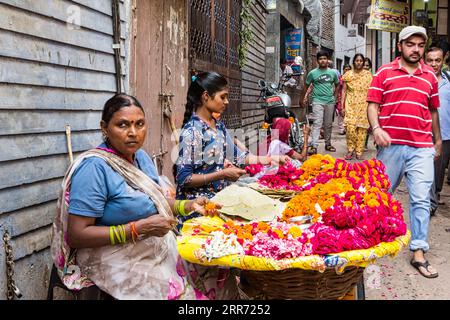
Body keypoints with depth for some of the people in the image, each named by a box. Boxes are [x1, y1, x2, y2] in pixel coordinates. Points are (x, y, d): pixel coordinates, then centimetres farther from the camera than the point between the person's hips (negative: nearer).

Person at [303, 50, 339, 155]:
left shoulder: (333, 73, 9)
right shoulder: (313, 73, 1)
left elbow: (337, 85, 22)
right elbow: (308, 86, 9)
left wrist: (334, 96, 14)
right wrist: (306, 97, 0)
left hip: (330, 101, 3)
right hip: (318, 101, -3)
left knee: (328, 124, 12)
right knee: (317, 123, -14)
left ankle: (328, 144, 25)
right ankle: (314, 146, -19)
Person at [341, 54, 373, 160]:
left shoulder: (368, 74, 6)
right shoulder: (348, 74, 5)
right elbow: (344, 90, 6)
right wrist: (342, 106, 0)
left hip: (364, 105, 1)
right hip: (351, 104, -1)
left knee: (362, 128, -1)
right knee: (350, 127, -13)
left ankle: (359, 151, 8)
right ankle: (350, 149, 4)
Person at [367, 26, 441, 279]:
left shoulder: (430, 76, 12)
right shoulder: (384, 73, 3)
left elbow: (433, 111, 19)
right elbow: (373, 105, -1)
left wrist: (438, 141, 21)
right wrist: (376, 129, -18)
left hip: (422, 148, 2)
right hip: (391, 145, -2)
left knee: (421, 199, -2)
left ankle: (419, 253, 4)